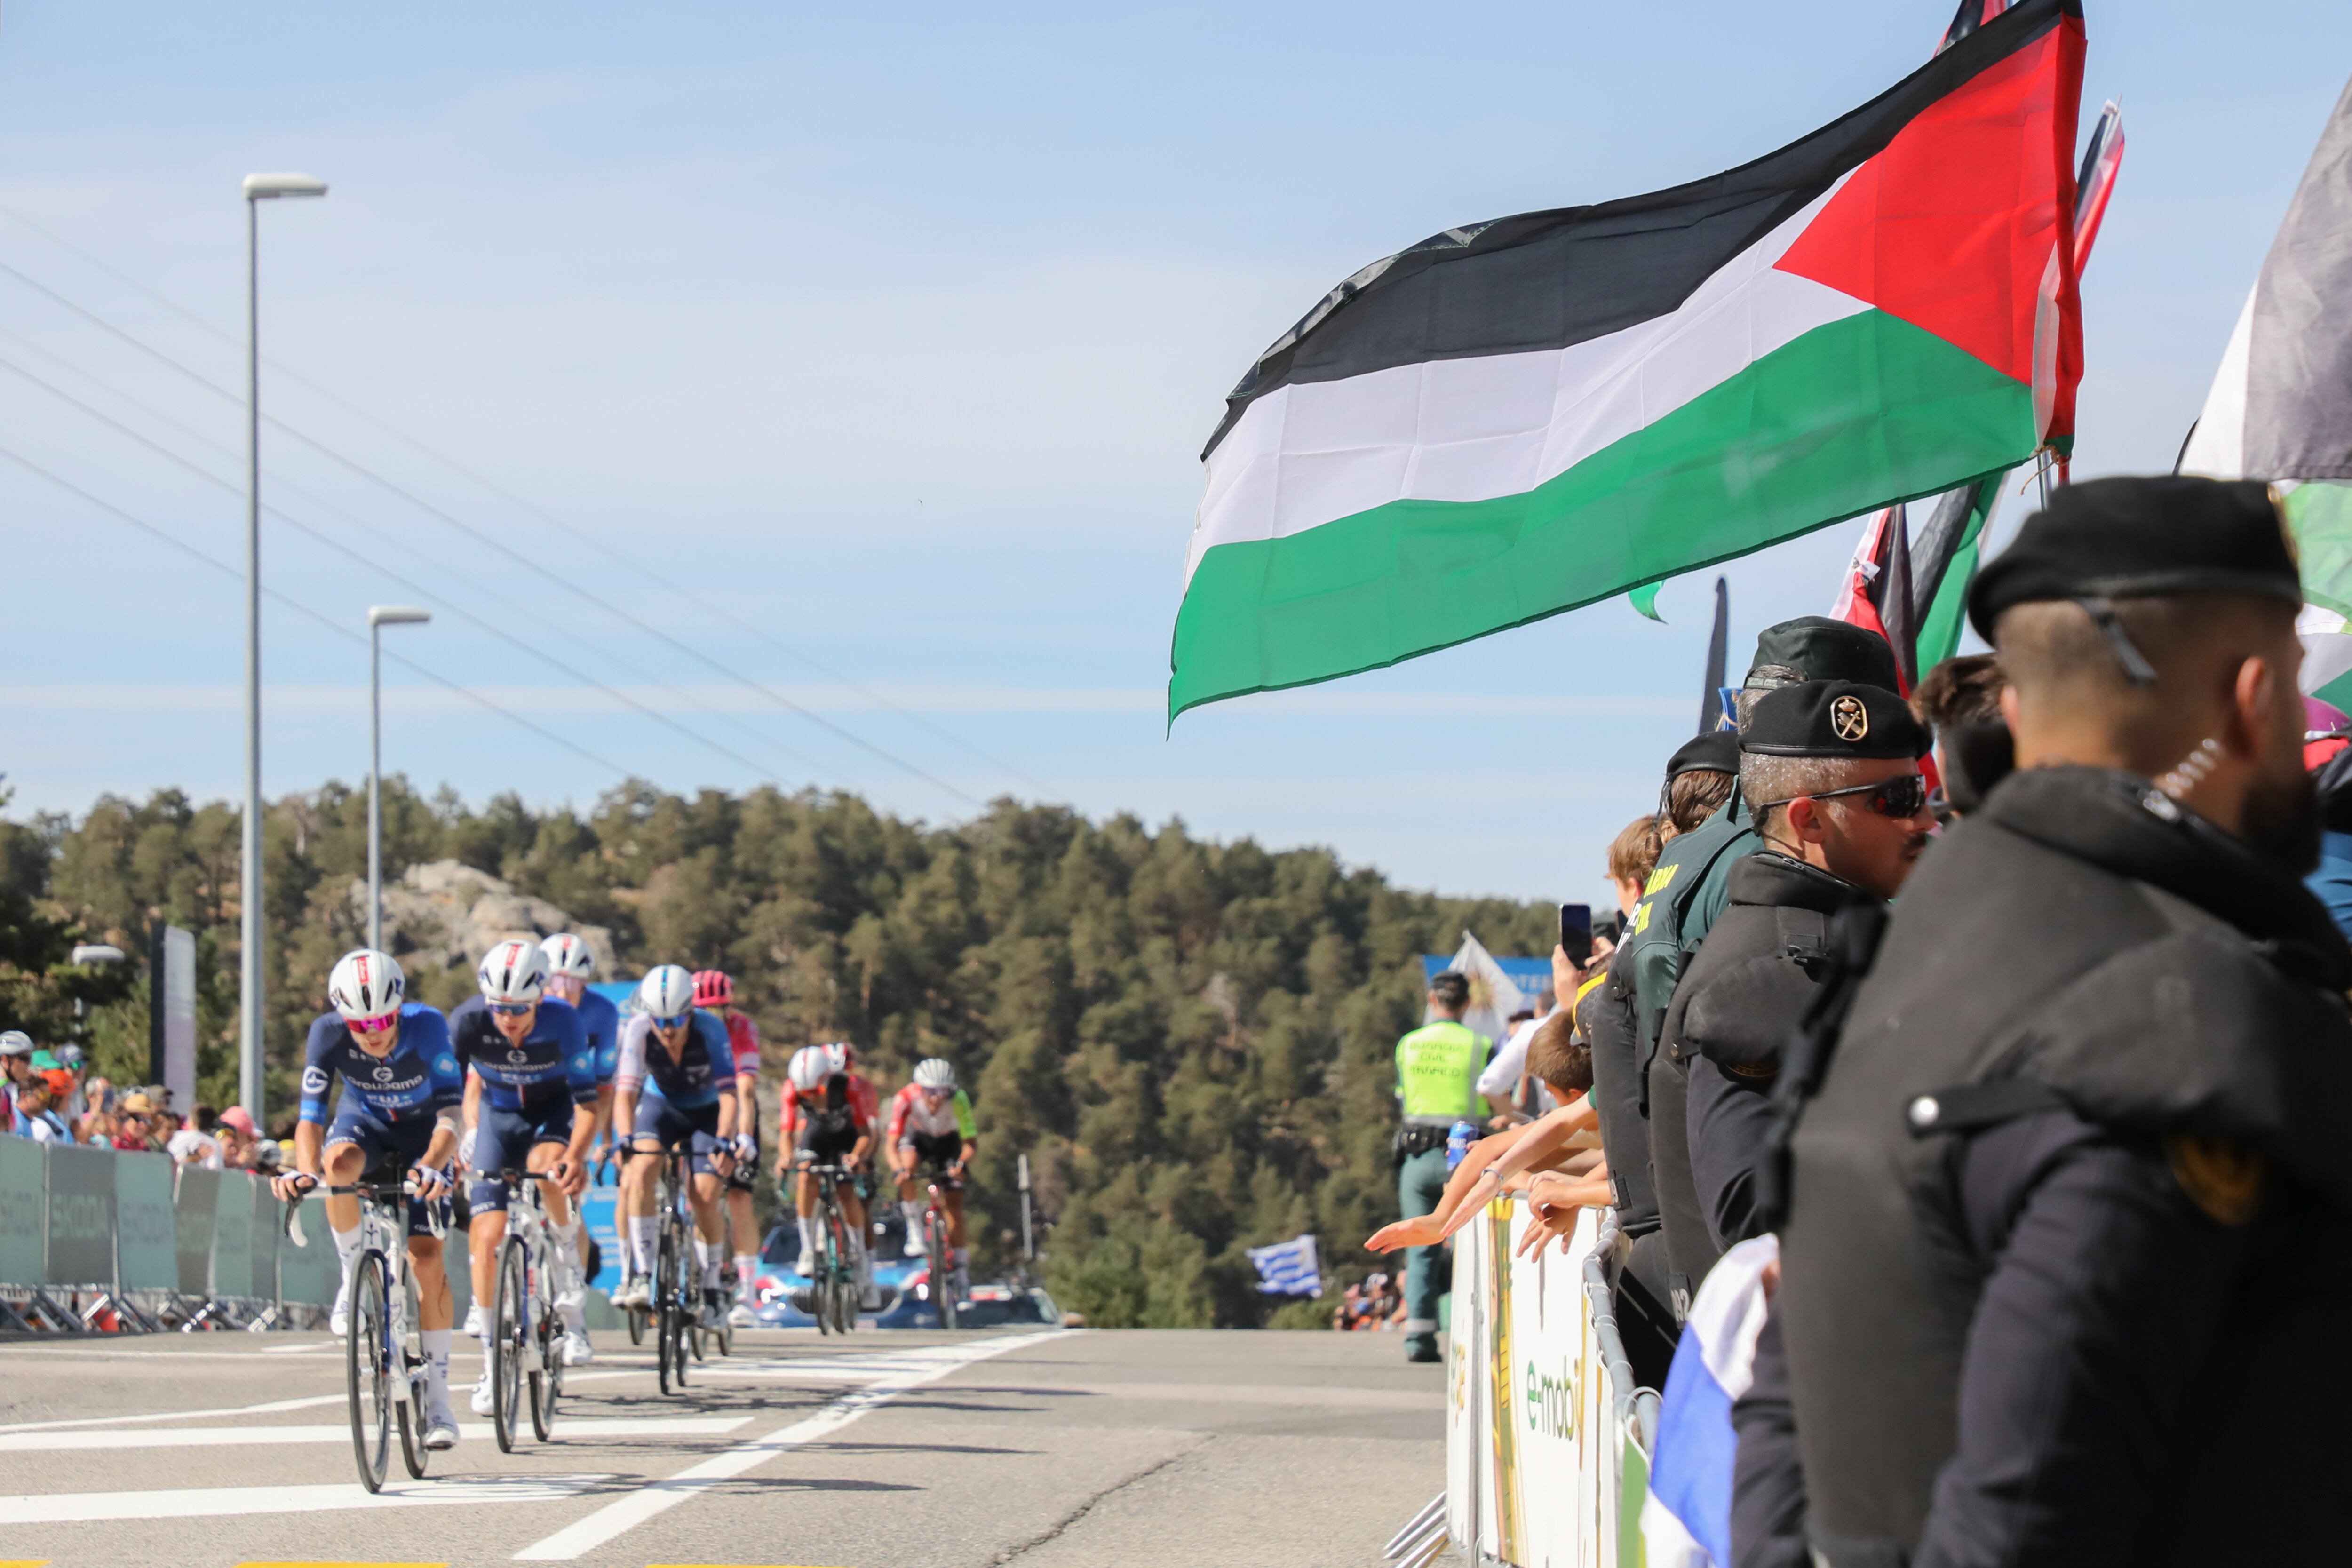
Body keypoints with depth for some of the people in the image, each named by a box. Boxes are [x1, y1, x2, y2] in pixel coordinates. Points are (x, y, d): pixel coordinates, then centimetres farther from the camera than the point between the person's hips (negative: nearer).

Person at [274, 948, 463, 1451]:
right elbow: (311, 1117, -31)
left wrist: (432, 1165, -56)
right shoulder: (328, 1033, -29)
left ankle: (438, 1397, -4)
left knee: (426, 1259, -13)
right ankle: (354, 1278, -14)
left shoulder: (427, 1027, -32)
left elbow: (451, 1114, -37)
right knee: (339, 1162, -37)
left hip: (421, 1134, -1)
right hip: (364, 1125, 1)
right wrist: (304, 1170, -51)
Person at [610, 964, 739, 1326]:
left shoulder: (710, 1030, -30)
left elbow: (728, 1093, -33)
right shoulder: (638, 1031, -26)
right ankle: (640, 1277, -25)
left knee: (705, 1199, -13)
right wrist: (627, 1140, -46)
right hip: (661, 1104, 1)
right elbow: (625, 1091, -31)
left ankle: (711, 1293, 6)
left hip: (706, 1112, -1)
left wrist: (724, 1141, -47)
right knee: (640, 1172, -26)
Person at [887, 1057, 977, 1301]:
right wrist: (900, 1168, -52)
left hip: (948, 1142, 0)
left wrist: (963, 1164, -51)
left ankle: (961, 1268, 1)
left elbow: (971, 1143, -31)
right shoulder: (906, 1099, -34)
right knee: (908, 1166, -33)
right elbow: (892, 1144, -32)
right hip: (917, 1137, 0)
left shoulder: (958, 1099, -33)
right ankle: (915, 1228, -14)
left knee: (954, 1203, -10)